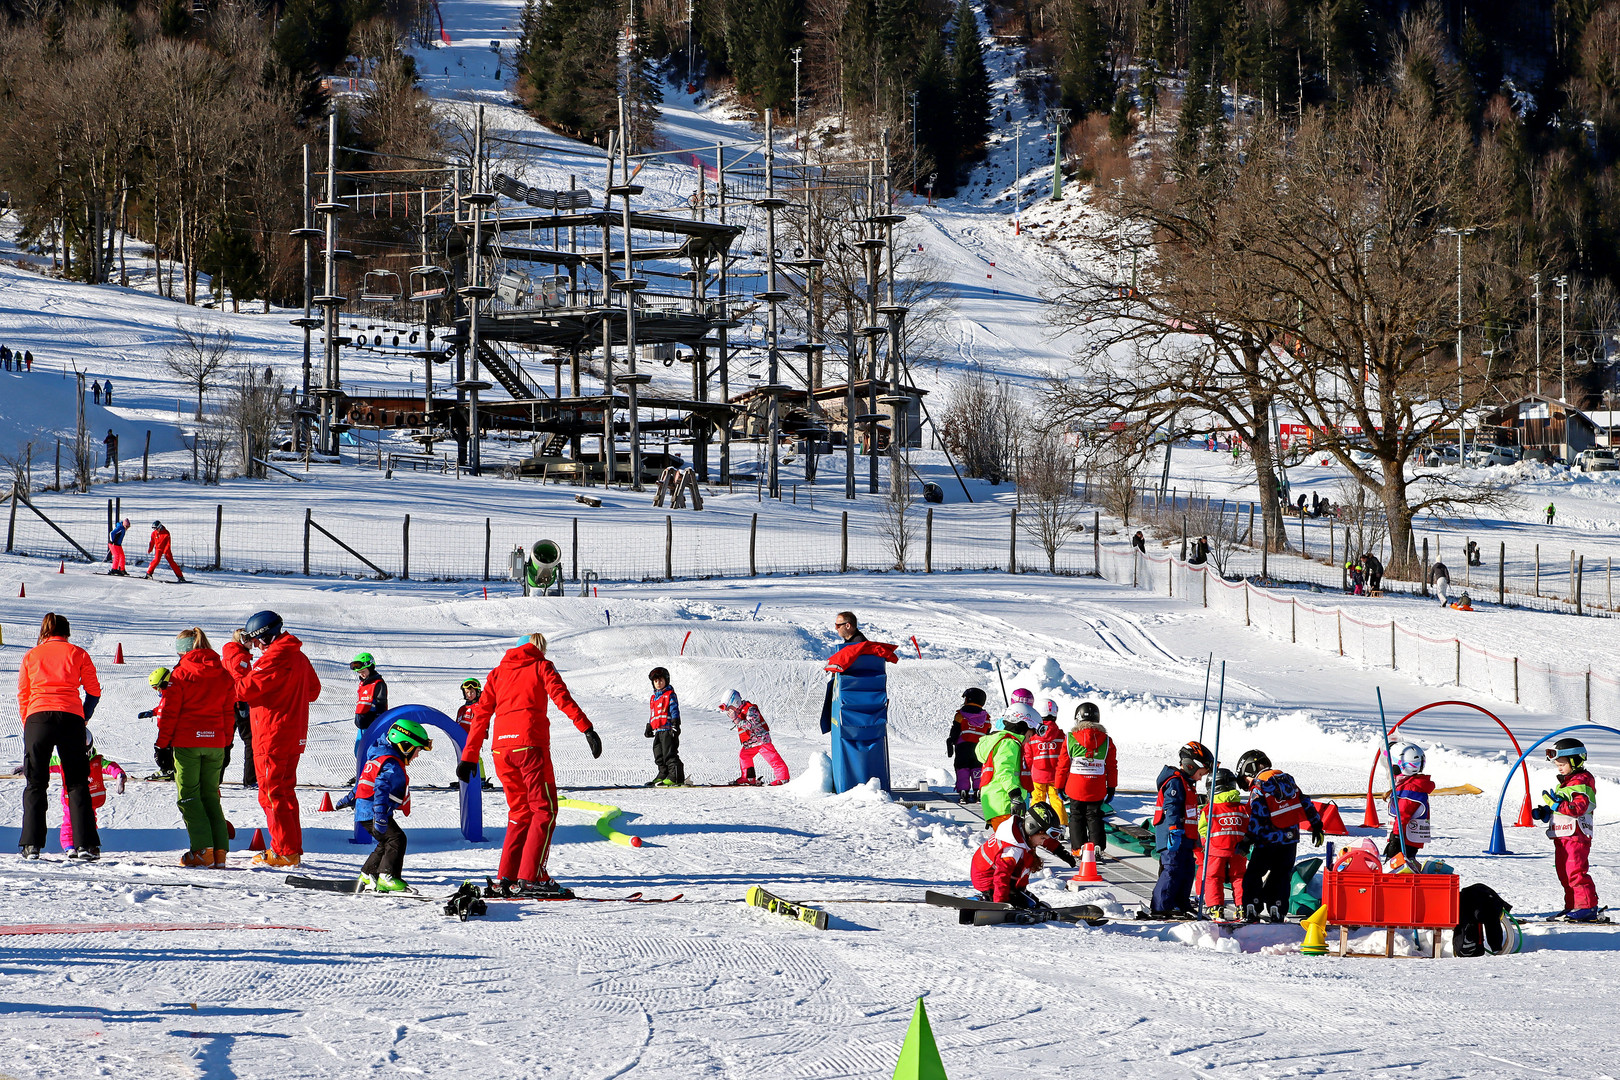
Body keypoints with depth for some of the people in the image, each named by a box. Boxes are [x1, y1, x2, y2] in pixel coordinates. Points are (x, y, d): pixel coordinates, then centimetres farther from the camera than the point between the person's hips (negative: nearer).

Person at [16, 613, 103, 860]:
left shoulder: (31, 656, 14)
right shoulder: (77, 654, 11)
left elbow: (22, 695, 14)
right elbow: (94, 691, 10)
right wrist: (84, 719, 24)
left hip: (37, 718, 0)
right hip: (71, 718, 0)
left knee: (35, 783, 6)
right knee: (77, 783, 5)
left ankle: (32, 844, -4)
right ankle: (86, 843, -4)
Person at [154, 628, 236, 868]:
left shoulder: (180, 674, -6)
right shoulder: (224, 675, 9)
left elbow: (169, 712, -6)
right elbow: (230, 713, 13)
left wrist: (162, 744, 0)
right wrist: (226, 744, 20)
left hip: (187, 742, -5)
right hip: (215, 743, 5)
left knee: (188, 795, 0)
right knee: (210, 795, 12)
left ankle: (202, 850, -11)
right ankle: (220, 850, 3)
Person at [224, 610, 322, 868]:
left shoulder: (274, 658, -19)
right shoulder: (298, 656, 10)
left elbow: (244, 689, -19)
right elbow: (313, 690, 22)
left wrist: (236, 654, -11)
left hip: (272, 738, -9)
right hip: (293, 737, 9)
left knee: (271, 794, -2)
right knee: (285, 792, 16)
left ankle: (284, 851, -2)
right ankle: (293, 849, 19)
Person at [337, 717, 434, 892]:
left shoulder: (384, 758, 17)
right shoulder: (391, 765, -18)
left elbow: (363, 780, 29)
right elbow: (381, 790, -29)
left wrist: (349, 799, 40)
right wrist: (380, 818, -36)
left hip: (364, 811, 11)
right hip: (372, 812, -11)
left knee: (387, 842, 17)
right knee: (396, 838, -16)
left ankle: (367, 877, 24)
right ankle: (387, 877, -21)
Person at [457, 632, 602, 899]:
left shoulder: (498, 672, 22)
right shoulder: (541, 666, 9)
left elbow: (481, 714, 19)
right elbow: (561, 697, -7)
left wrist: (469, 756, 20)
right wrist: (587, 729, -14)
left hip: (501, 746, 5)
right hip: (530, 743, -5)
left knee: (520, 811, 15)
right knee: (545, 809, -2)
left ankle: (506, 878, 9)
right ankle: (530, 878, -14)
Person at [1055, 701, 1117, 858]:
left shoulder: (1070, 739, -6)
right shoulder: (1106, 741, -1)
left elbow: (1063, 765, -2)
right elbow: (1112, 767, 4)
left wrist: (1060, 786, 9)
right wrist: (1111, 788, 14)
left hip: (1076, 788, -1)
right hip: (1098, 790, 1)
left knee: (1077, 817, 10)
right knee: (1094, 817, 12)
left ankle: (1078, 848, 8)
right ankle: (1097, 846, 5)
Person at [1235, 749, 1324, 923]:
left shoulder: (1258, 786, -10)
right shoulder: (1286, 779, 9)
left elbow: (1258, 817, -18)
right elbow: (1304, 803, 11)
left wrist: (1249, 839, -14)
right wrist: (1316, 825, 18)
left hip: (1268, 840, -5)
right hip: (1290, 838, 5)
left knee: (1253, 875, 6)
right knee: (1282, 876, 10)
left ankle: (1251, 908, -2)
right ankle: (1277, 911, 3)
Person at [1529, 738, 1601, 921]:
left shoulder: (1582, 783, -11)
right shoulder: (1564, 783, 21)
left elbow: (1578, 808, -23)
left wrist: (1555, 804, -25)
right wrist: (1544, 812, 11)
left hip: (1576, 835, -10)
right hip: (1561, 836, 10)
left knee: (1576, 871, -14)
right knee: (1564, 872, 11)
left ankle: (1587, 907, -13)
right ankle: (1572, 906, 17)